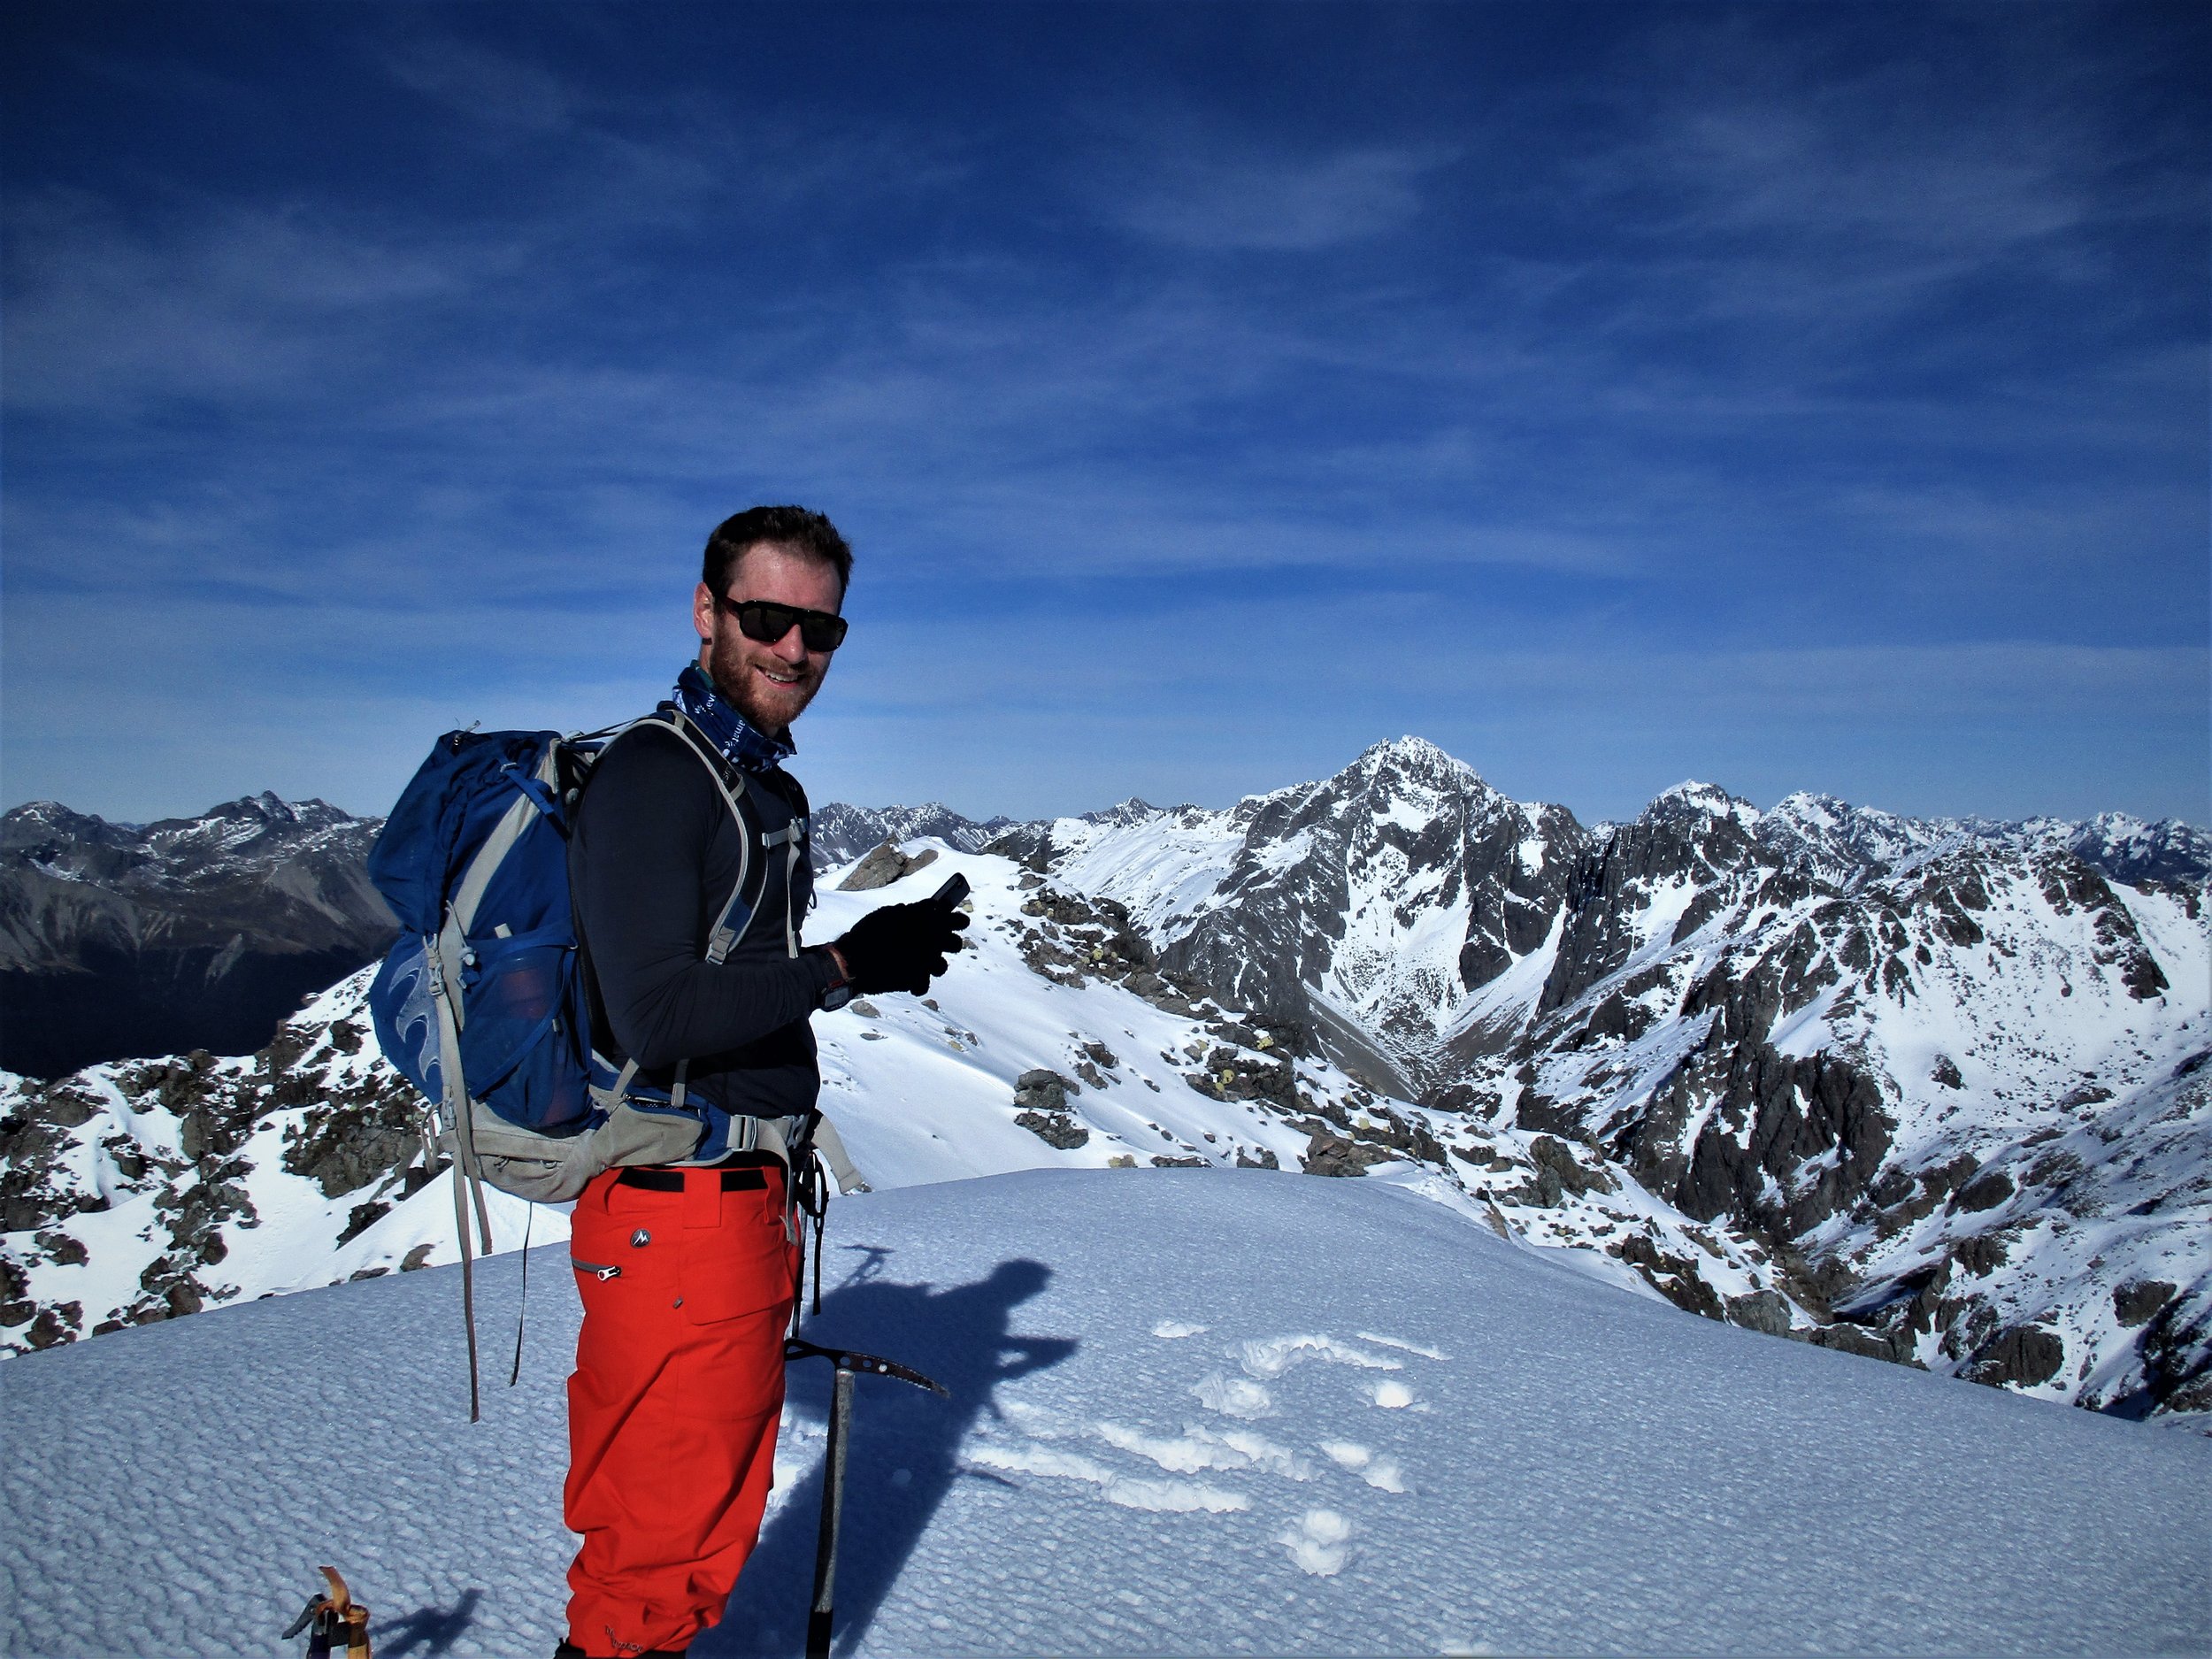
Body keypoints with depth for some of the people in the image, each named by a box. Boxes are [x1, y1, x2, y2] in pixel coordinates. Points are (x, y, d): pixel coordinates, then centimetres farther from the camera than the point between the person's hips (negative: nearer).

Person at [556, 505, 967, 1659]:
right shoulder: (651, 776, -15)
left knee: (717, 1521, 21)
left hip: (751, 1196, 9)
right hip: (673, 1208, -9)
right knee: (662, 1539, 5)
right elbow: (655, 1015, -26)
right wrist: (847, 966, -23)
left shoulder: (769, 787, 14)